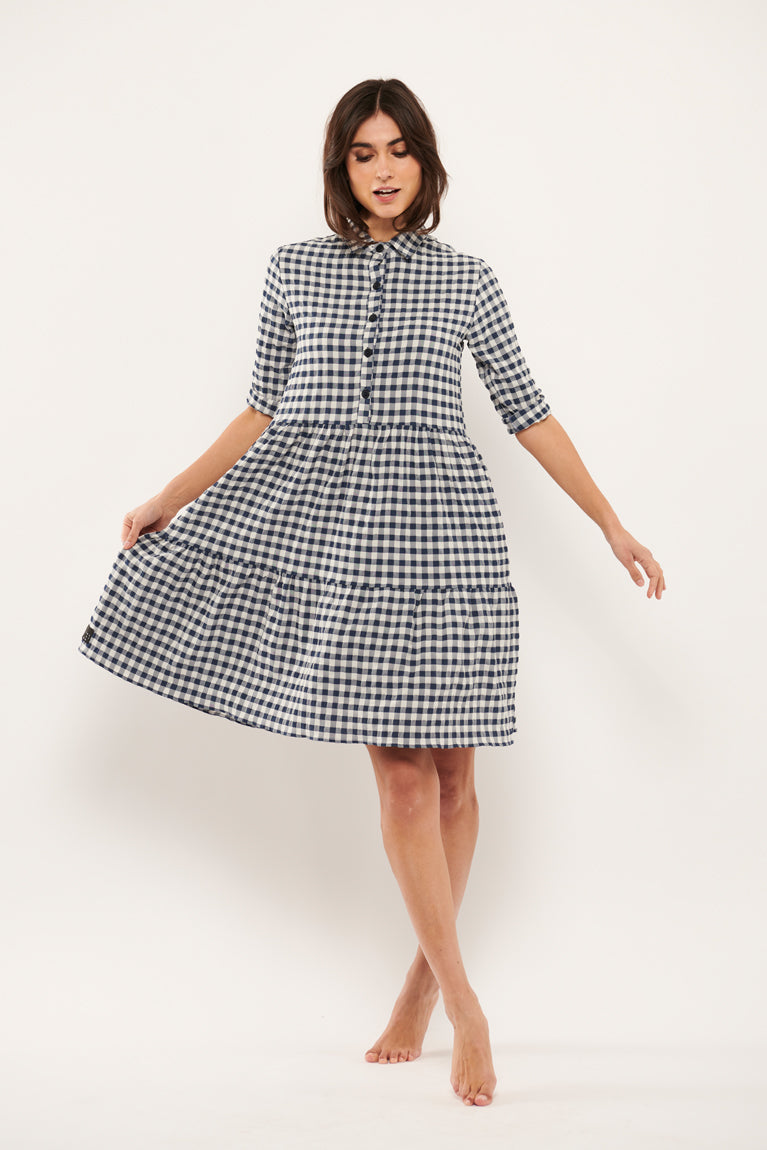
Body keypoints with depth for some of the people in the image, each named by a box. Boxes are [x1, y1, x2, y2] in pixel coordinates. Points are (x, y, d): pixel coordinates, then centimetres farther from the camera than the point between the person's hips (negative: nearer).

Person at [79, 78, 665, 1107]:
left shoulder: (466, 280, 9)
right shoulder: (294, 270, 10)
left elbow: (528, 413, 10)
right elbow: (265, 413, 14)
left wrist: (612, 525, 8)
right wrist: (168, 499, 12)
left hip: (442, 529, 0)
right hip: (332, 526, 0)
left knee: (447, 767, 4)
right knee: (398, 770, -4)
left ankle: (424, 976, 23)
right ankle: (464, 1007, 4)